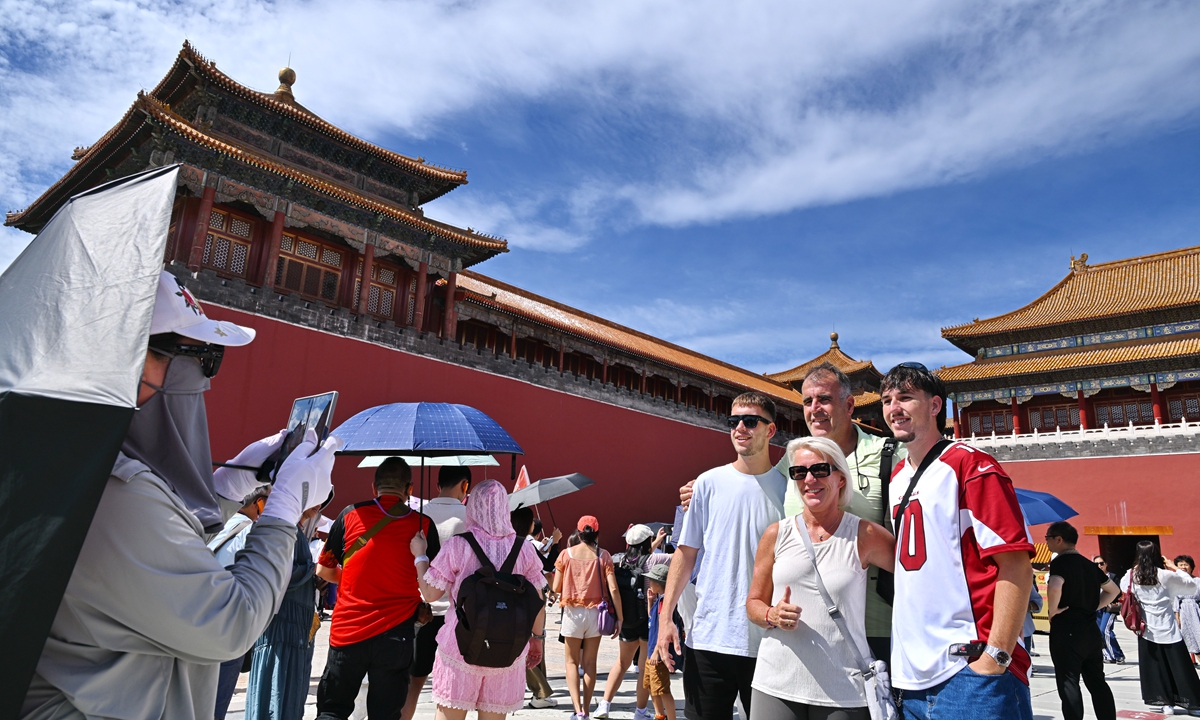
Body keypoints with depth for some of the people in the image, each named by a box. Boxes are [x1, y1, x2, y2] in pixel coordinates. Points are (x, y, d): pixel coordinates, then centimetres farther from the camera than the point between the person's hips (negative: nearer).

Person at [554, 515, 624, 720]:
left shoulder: (566, 554, -3)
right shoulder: (603, 555, -3)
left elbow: (556, 587, -2)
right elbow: (613, 589, -8)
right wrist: (619, 617, -2)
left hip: (573, 611, -1)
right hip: (595, 611, 1)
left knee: (572, 662, 11)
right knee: (590, 663, 14)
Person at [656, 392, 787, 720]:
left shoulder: (787, 487, 0)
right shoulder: (709, 483, 1)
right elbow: (686, 552, 5)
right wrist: (666, 616, -1)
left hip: (768, 643, 0)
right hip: (708, 638, 1)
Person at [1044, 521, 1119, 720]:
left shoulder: (1060, 562, -12)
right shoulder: (1089, 564, 13)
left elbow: (1055, 586, -32)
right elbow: (1113, 590, 25)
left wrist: (1052, 610, -17)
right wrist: (1093, 606, 17)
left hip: (1066, 632, -8)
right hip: (1091, 631, 8)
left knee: (1069, 684, -4)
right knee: (1097, 682, 15)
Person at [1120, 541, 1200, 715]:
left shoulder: (1132, 575, -5)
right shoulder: (1166, 575, -11)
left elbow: (1123, 588, 17)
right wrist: (1175, 569, 9)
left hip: (1146, 629, 1)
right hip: (1167, 628, -1)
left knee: (1153, 667, 9)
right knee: (1180, 667, 7)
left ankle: (1164, 702, 12)